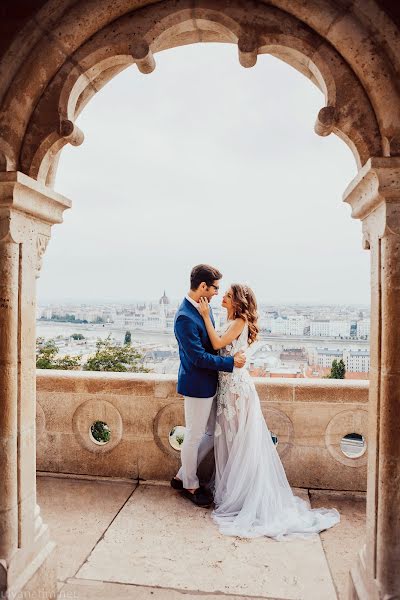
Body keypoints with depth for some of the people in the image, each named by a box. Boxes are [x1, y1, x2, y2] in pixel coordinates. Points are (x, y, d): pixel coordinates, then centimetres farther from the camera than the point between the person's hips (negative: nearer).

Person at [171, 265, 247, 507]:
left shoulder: (204, 307, 4)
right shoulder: (185, 318, -24)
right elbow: (199, 357, -24)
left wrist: (234, 352, 2)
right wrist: (231, 362, -17)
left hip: (209, 383, 9)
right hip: (197, 385, -9)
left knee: (213, 433, 20)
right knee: (194, 437, 10)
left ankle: (182, 476, 36)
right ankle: (190, 485, 33)